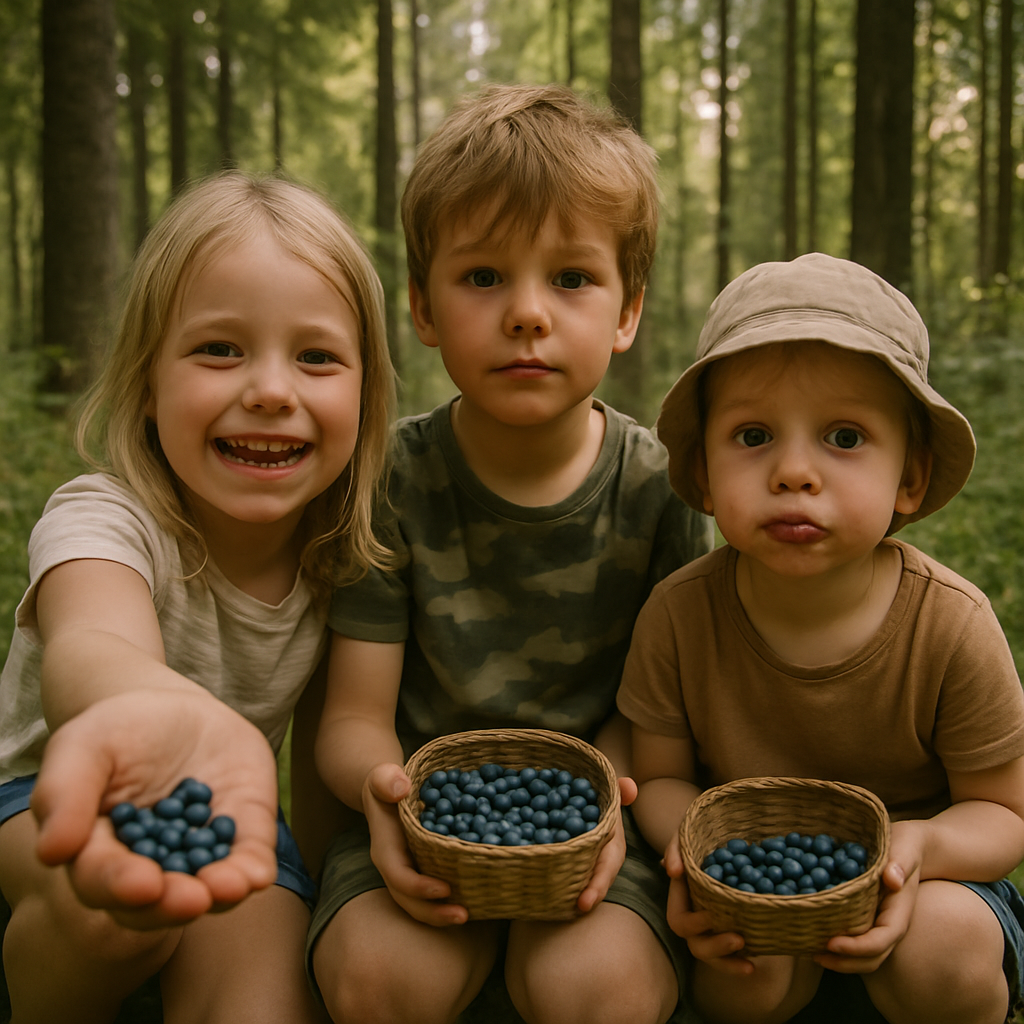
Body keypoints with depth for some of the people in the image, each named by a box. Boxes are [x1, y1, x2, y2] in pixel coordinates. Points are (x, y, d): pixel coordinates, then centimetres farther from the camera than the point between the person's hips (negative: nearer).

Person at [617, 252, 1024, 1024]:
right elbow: (660, 775, -4)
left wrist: (921, 844, -32)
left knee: (946, 947, -30)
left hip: (916, 883, 0)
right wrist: (691, 843, -28)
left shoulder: (951, 622, -22)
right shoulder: (679, 614, -19)